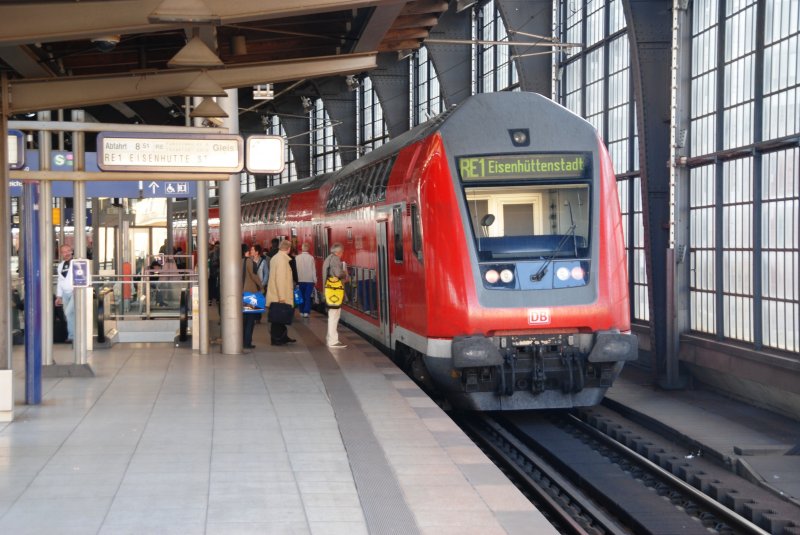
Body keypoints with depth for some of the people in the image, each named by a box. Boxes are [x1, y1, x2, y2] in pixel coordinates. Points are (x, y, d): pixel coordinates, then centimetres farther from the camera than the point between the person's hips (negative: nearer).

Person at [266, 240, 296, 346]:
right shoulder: (283, 259, -18)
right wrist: (282, 297, -22)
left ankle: (283, 337, 23)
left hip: (275, 295, 9)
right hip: (279, 296, -9)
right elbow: (280, 278, -23)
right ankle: (276, 339, 4)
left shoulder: (274, 258, 12)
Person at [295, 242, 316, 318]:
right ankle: (306, 312, -8)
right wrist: (315, 280, 4)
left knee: (301, 296, 12)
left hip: (300, 280, 2)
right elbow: (313, 269, -5)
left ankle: (301, 311, 14)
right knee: (308, 296, -1)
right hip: (309, 280, -2)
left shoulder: (297, 257, -4)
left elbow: (295, 269, 2)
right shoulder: (311, 258, -9)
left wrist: (296, 279, 11)